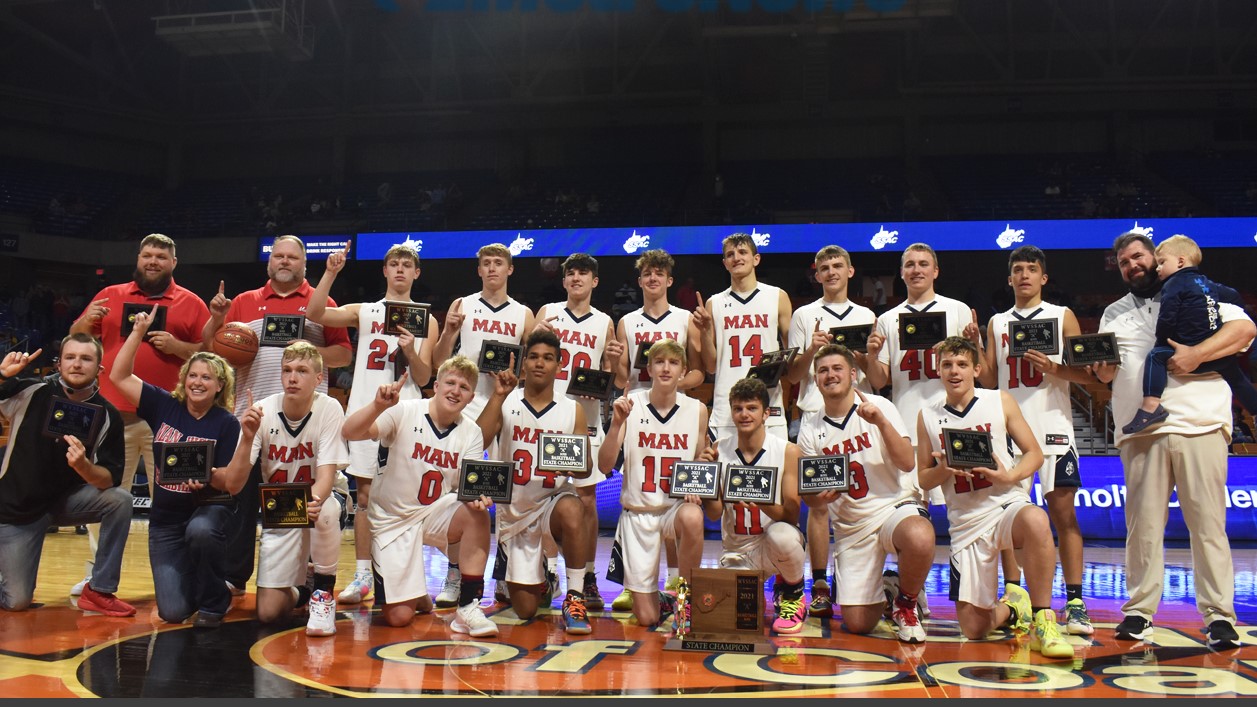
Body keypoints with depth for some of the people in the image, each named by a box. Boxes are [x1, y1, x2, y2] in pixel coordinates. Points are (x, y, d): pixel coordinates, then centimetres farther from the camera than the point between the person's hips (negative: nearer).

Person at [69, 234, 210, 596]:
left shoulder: (191, 303, 5)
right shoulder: (110, 295, 12)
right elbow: (76, 341, 15)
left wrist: (177, 347, -14)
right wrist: (86, 321, -5)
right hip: (113, 413, 2)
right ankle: (97, 572, 17)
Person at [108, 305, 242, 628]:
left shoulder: (227, 423, -10)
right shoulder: (165, 406, 0)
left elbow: (234, 484, -13)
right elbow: (119, 376, -1)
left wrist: (205, 472, -31)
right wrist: (139, 332, -7)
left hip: (210, 508, -2)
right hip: (165, 519, 3)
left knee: (201, 531, -41)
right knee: (172, 612, -9)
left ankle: (213, 603, -14)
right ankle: (188, 579, 30)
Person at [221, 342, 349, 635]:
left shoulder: (329, 409, -17)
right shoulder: (262, 412, -14)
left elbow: (326, 474, -24)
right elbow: (233, 484, -18)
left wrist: (313, 500, -46)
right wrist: (247, 439, -34)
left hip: (315, 501, -1)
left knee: (324, 510, -39)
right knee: (268, 613, -9)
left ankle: (324, 589, -12)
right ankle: (298, 591, 28)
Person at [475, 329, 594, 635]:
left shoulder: (573, 410, -1)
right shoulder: (506, 403, -2)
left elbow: (586, 468, -2)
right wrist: (497, 395, -22)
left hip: (553, 500, -1)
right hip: (514, 511, 1)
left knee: (571, 510, -39)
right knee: (524, 611, 0)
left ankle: (574, 598, -21)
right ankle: (542, 583, 38)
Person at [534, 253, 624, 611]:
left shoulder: (604, 323, 9)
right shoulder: (548, 312, 7)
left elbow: (609, 380, 12)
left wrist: (614, 362, -9)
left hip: (585, 418, 1)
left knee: (586, 500, 3)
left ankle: (588, 578, 11)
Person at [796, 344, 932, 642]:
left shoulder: (879, 406, -2)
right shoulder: (810, 427, 3)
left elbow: (907, 463, -11)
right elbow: (808, 492, 5)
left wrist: (881, 422, -24)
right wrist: (818, 498, -19)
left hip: (893, 506, -2)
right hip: (850, 526, 2)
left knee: (919, 539, -39)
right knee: (858, 625, -6)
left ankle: (906, 603, -7)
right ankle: (877, 591, 31)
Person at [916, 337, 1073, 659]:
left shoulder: (1000, 401, 1)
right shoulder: (927, 414, 4)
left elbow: (1034, 454, 3)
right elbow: (924, 478, 7)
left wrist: (1009, 476, -16)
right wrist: (944, 469, -15)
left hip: (1008, 503, -1)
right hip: (966, 521, 2)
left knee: (1036, 521, -41)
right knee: (973, 629, -2)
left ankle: (1043, 619, -22)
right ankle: (1012, 608, 34)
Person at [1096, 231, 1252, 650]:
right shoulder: (1114, 314, 22)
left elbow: (1245, 328, -1)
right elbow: (1106, 374, 17)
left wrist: (1195, 354, -15)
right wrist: (1100, 366, -7)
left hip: (1199, 424, -3)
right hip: (1140, 431, 3)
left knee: (1207, 522, -4)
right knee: (1142, 524, 2)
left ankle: (1219, 615, 2)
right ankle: (1140, 610, 8)